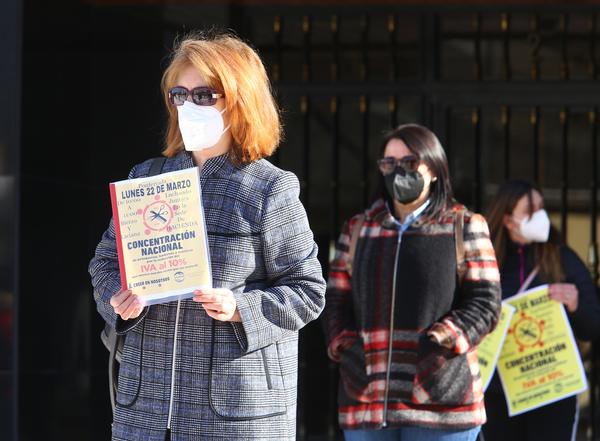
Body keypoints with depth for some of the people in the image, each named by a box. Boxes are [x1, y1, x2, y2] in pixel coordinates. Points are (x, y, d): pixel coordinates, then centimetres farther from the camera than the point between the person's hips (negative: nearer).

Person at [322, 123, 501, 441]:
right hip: (367, 402, 3)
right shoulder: (357, 230, 18)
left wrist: (442, 343, -14)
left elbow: (485, 302, 0)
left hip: (440, 401, -3)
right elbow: (336, 301, 15)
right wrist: (345, 348, -3)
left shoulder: (465, 227, 8)